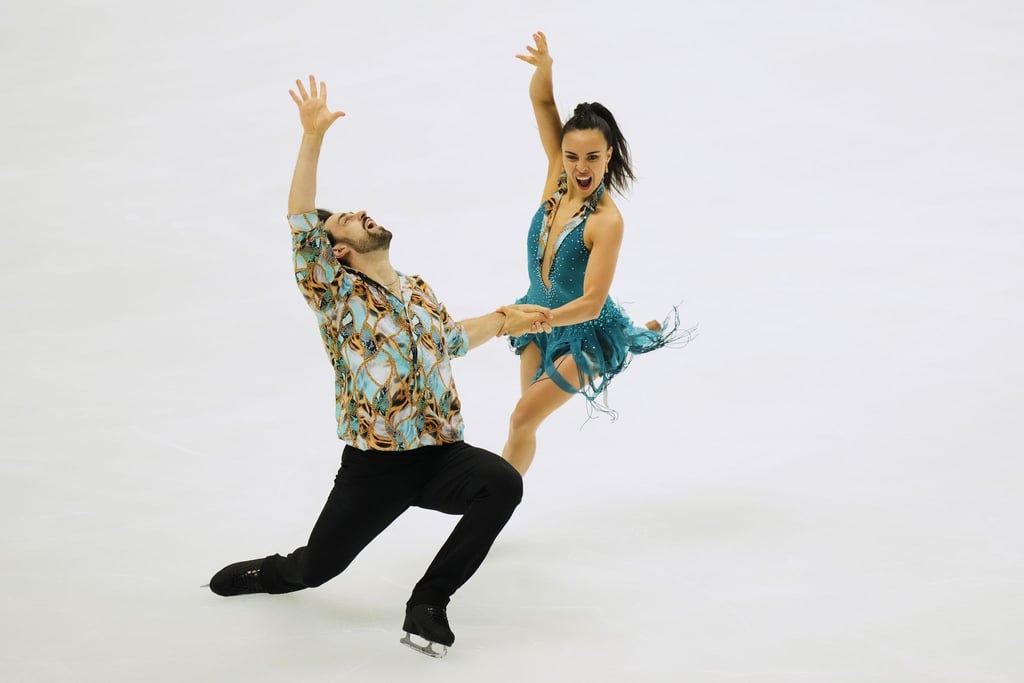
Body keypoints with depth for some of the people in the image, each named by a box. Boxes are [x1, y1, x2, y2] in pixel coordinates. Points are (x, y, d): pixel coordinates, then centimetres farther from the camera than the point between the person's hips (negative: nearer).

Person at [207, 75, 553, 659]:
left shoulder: (419, 292, 13)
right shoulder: (336, 297, -5)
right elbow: (301, 223, -18)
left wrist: (506, 320, 31)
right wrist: (312, 136, -24)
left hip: (442, 456, 4)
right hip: (373, 466, -3)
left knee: (503, 483, -27)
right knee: (315, 568, 4)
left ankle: (429, 603, -12)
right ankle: (272, 572, 46)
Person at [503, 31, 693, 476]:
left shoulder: (606, 221, -29)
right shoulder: (558, 178, -12)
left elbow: (591, 303, -31)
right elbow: (541, 102, -14)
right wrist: (544, 67, -35)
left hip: (583, 333, -6)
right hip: (542, 319, 6)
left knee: (524, 417, -3)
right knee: (525, 418, 14)